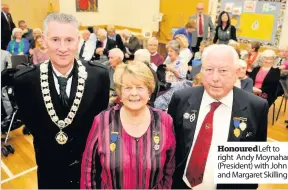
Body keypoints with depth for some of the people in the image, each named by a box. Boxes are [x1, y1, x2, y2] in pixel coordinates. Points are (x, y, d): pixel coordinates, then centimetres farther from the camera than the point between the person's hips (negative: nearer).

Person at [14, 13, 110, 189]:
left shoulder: (99, 75, -18)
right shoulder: (25, 80, -17)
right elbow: (29, 122, -2)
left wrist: (87, 152, -3)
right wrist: (48, 152, 1)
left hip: (89, 164, 0)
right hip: (50, 168, 0)